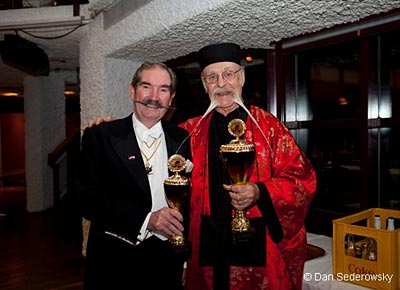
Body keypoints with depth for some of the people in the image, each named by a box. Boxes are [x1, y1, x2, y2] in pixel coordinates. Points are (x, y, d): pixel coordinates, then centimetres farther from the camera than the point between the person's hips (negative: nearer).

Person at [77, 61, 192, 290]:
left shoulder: (182, 139, 3)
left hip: (168, 261, 3)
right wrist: (146, 218, -21)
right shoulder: (100, 136, -5)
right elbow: (88, 198, -12)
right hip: (115, 262, -2)